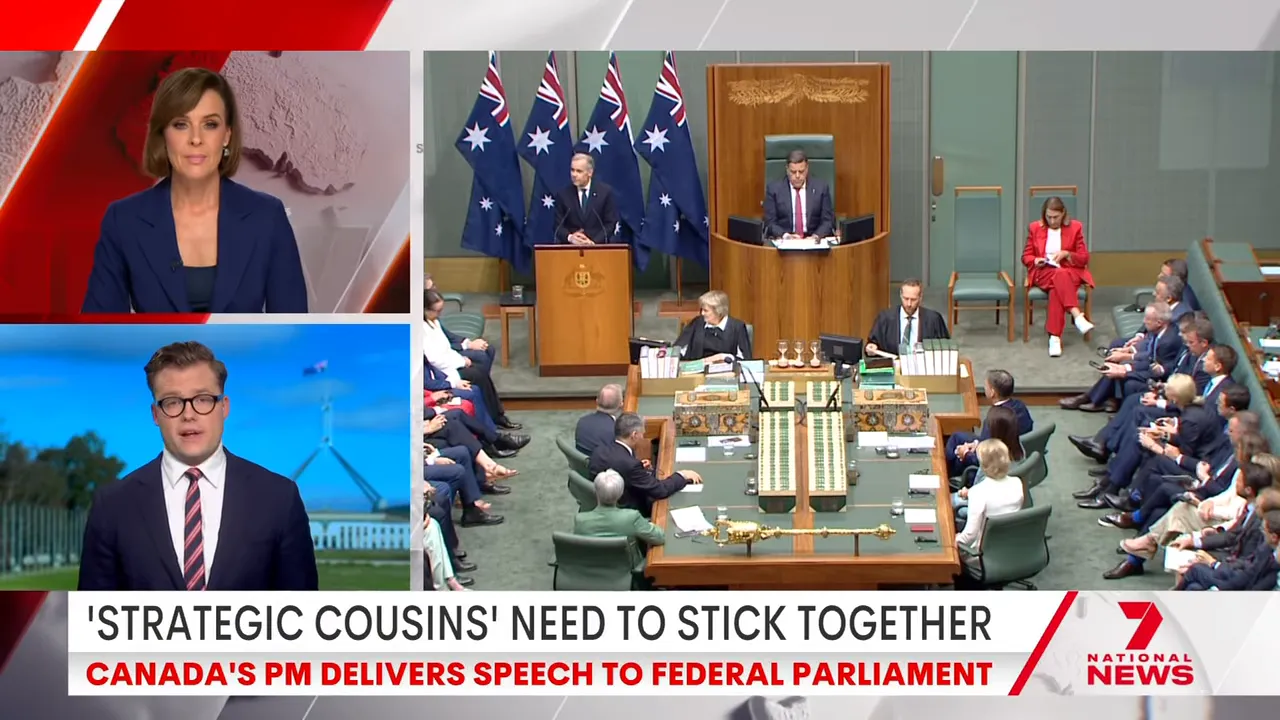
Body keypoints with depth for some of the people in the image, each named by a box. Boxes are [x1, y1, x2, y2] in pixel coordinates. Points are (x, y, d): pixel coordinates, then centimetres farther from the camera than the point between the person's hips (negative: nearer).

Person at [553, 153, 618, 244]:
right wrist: (570, 237, -14)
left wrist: (594, 241, -11)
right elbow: (558, 226, 7)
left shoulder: (605, 192, 4)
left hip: (598, 246, -1)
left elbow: (610, 223, 3)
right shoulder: (563, 195, 7)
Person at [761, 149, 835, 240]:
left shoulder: (821, 187, 7)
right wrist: (785, 235, -18)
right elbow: (770, 223, 1)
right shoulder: (773, 189, 4)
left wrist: (816, 236, -14)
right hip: (784, 242, -1)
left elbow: (828, 221, 5)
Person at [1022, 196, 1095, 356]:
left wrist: (1066, 254, -11)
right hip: (1043, 272, 0)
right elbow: (1026, 257, 13)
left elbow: (1084, 258, 8)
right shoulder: (1035, 228, 10)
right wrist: (1036, 261, -10)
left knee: (1057, 288, -37)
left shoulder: (1075, 227, 9)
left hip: (1070, 272, 0)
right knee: (1060, 276, -38)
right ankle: (1077, 316, -52)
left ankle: (1054, 337, -45)